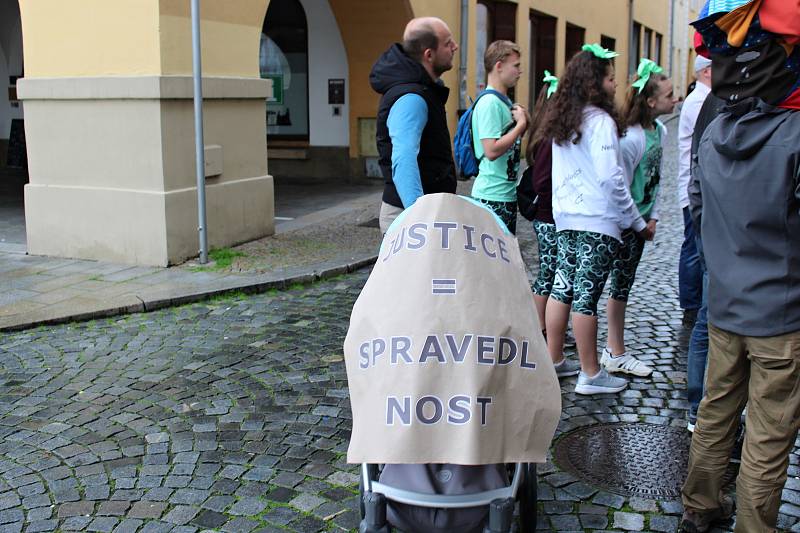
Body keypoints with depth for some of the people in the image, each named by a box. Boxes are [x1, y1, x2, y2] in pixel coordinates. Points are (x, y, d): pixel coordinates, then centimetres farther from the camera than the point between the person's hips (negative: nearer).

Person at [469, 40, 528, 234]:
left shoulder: (504, 101, 13)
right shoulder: (489, 103, -16)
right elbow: (492, 151, -24)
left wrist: (523, 122, 3)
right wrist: (521, 125, -15)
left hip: (507, 194, 10)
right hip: (493, 196, -10)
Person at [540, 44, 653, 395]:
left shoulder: (561, 121, 12)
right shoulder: (600, 121, -12)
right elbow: (611, 178, -16)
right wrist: (638, 222, -9)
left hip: (565, 219, 8)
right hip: (598, 221, -8)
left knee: (562, 288, 13)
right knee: (586, 296, -3)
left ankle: (553, 361, 22)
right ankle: (590, 376, 8)